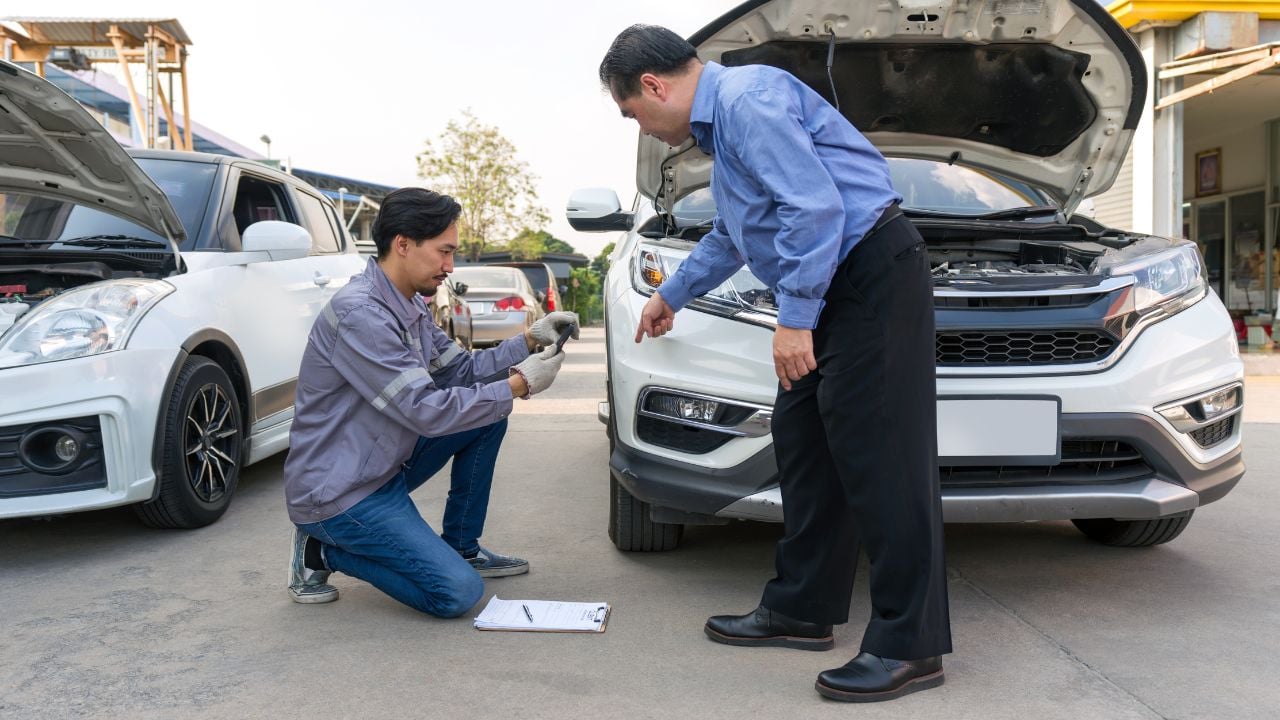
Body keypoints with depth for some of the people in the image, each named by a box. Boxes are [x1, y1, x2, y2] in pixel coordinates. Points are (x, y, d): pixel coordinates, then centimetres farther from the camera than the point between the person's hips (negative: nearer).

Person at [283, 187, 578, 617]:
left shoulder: (411, 307, 6)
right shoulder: (360, 314, -25)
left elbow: (460, 371, 11)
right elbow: (426, 411, -26)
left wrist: (529, 341, -3)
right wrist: (518, 385, -20)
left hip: (385, 464, 10)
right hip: (339, 493, -10)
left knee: (489, 414, 7)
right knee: (459, 593, -15)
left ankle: (462, 548, 15)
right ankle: (323, 550, 1)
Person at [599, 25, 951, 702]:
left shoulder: (747, 100, -12)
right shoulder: (721, 120, 22)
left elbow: (816, 206, -23)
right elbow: (731, 236, 36)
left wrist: (795, 316, -21)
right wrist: (671, 294, 46)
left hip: (874, 276, -11)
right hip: (836, 289, 11)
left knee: (879, 454, -11)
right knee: (802, 440, 10)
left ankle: (909, 645, -4)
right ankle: (800, 609, 20)